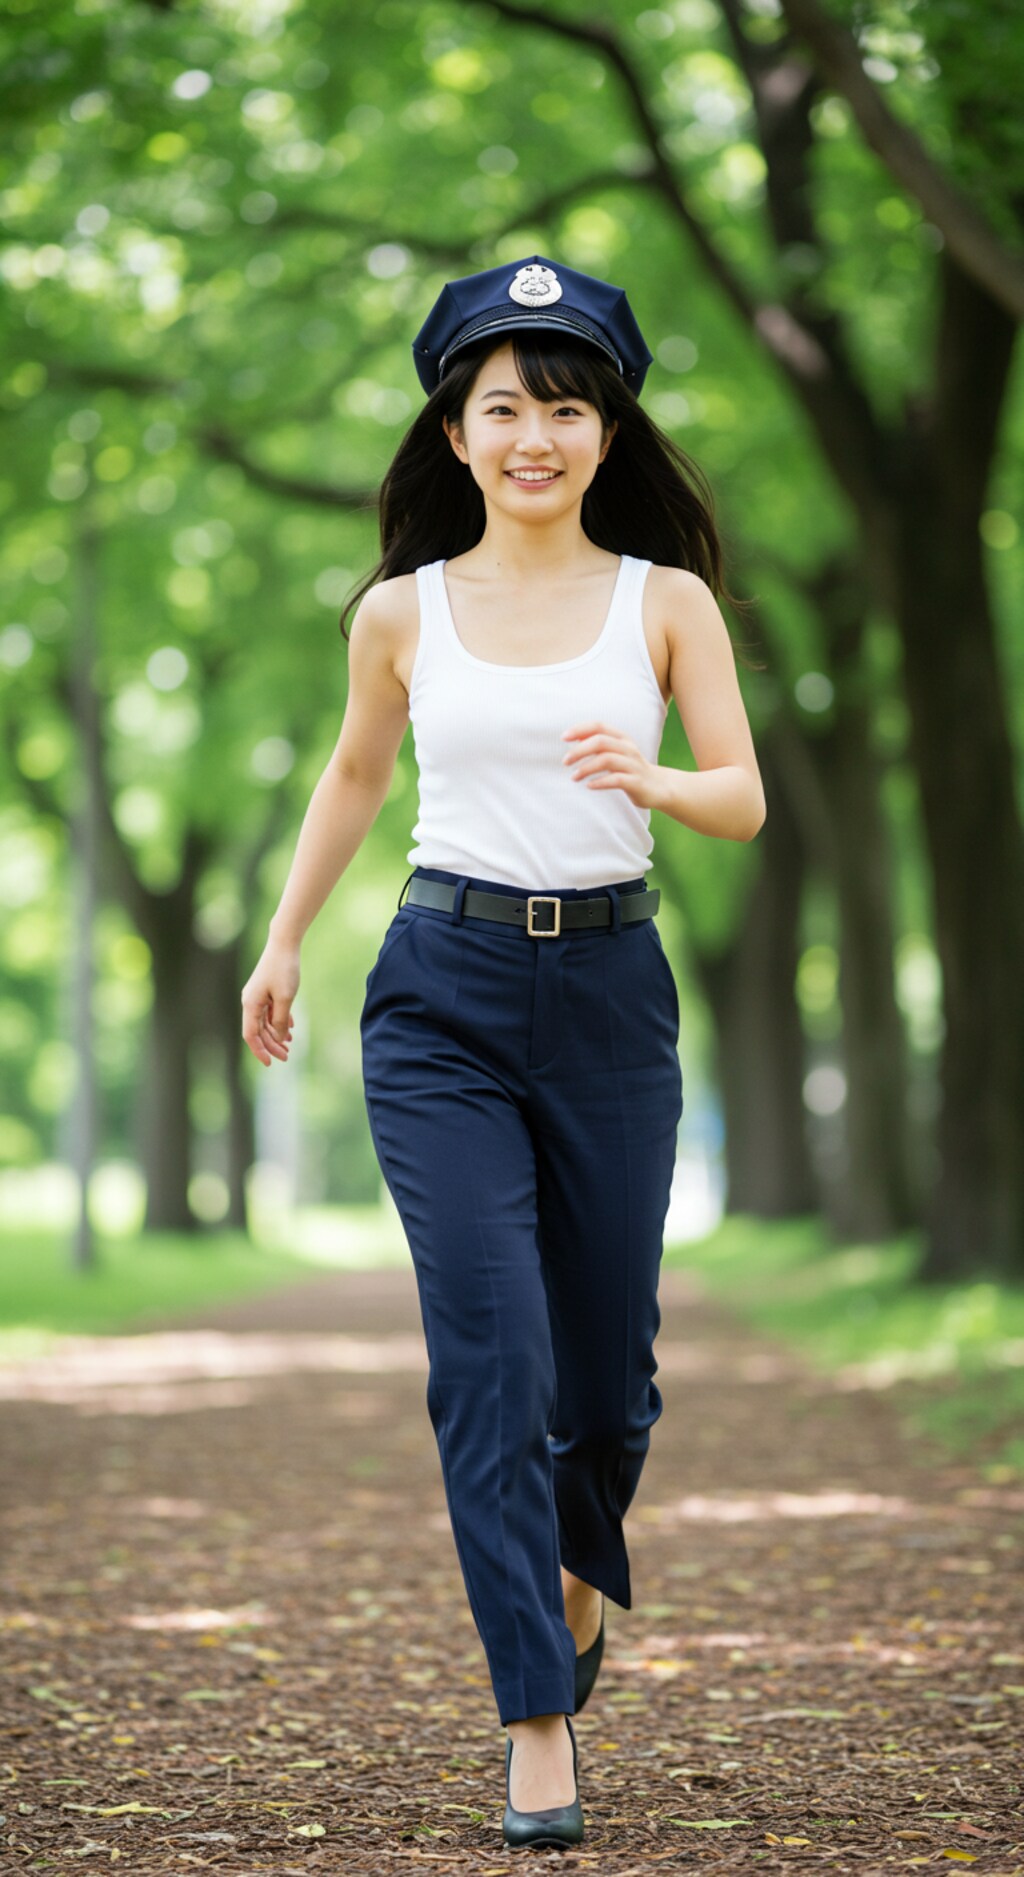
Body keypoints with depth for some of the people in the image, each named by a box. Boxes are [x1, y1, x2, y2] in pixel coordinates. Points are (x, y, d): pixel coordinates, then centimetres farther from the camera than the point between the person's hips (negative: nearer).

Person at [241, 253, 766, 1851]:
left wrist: (645, 781, -24)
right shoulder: (403, 613, 4)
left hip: (612, 995, 1)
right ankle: (536, 1720, -5)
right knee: (491, 1358, -10)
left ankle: (583, 1567, 43)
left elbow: (746, 801, -3)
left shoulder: (668, 599, 2)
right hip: (444, 997, -1)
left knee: (607, 1356, 10)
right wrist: (284, 940, 22)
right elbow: (354, 776, 20)